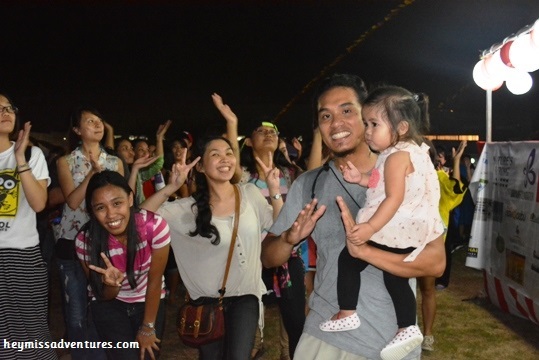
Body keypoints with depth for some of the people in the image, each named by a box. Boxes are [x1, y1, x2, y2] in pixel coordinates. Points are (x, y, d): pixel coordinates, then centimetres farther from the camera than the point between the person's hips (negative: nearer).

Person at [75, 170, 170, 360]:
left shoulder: (155, 226, -30)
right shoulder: (86, 240, -26)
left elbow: (155, 281, -15)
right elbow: (104, 297, -12)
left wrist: (148, 327, -4)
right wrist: (112, 284, -36)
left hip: (149, 302, 1)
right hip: (110, 306, 0)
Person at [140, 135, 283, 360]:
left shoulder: (250, 194, -2)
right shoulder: (190, 207, -8)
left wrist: (275, 191, -9)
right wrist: (171, 187, -25)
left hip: (245, 295, 0)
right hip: (208, 298, 0)